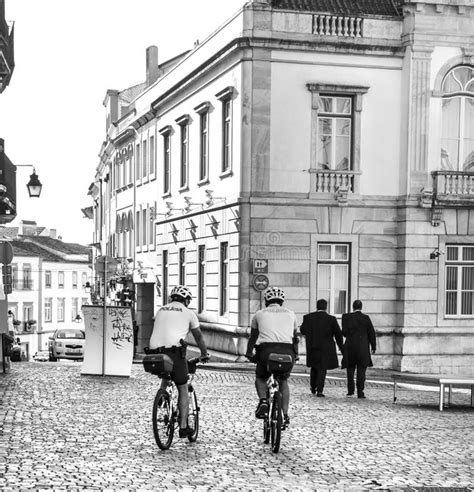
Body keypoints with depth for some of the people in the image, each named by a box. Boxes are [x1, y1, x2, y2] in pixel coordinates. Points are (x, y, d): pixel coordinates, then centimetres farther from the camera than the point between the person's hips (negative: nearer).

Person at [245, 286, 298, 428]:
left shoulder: (259, 314, 21)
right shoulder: (291, 314, 24)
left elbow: (252, 338, 30)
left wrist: (249, 354, 45)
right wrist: (295, 355, 48)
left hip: (266, 350, -1)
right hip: (287, 351, 1)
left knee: (260, 378, 24)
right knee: (283, 381, 25)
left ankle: (263, 401, -4)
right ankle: (285, 416, 15)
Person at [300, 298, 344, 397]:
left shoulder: (308, 317, -4)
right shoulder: (331, 319, -8)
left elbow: (302, 330, 6)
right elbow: (338, 334, -2)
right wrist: (341, 346, 10)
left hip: (312, 347, 3)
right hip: (326, 348, -3)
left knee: (314, 367, 21)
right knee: (322, 368, 3)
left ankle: (313, 387, 28)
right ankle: (319, 390, -6)